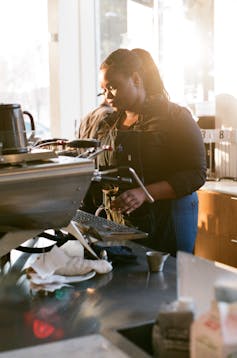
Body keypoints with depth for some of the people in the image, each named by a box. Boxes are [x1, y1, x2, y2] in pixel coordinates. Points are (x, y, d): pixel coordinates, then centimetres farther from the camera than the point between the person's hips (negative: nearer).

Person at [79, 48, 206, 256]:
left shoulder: (175, 116, -7)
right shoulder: (108, 124, 10)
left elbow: (196, 174, -14)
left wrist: (144, 194, -25)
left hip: (167, 221, -4)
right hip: (119, 221, 5)